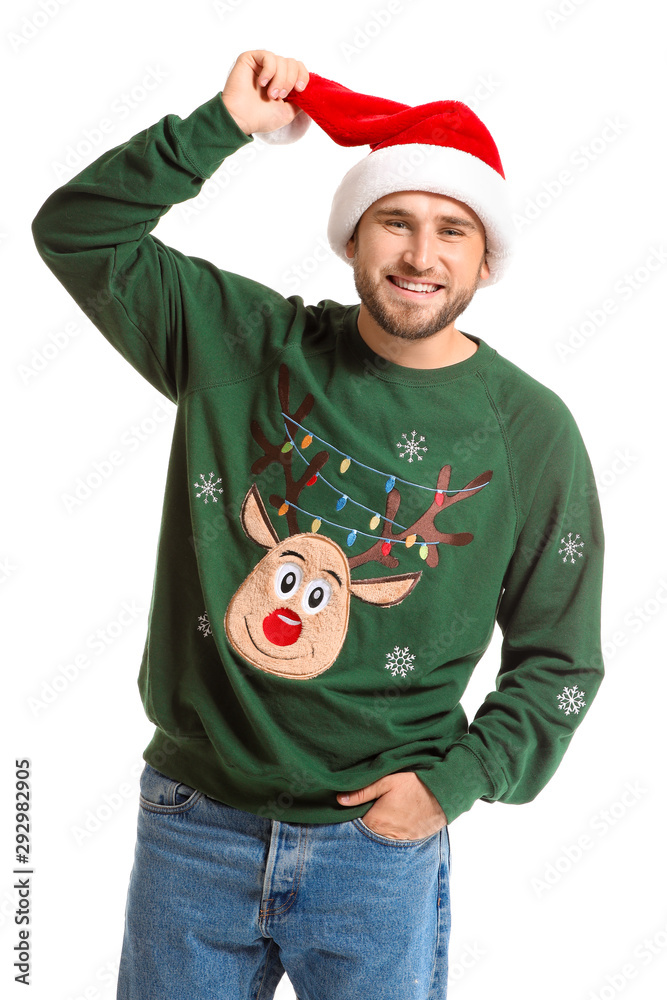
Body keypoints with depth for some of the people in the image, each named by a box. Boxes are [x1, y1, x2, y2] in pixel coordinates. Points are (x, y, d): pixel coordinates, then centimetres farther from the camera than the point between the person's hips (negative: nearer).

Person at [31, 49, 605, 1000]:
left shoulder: (531, 431, -5)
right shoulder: (239, 339, -3)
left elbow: (558, 659, 2)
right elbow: (75, 232, -2)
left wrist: (458, 780, -9)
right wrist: (221, 125, -10)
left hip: (379, 848, -1)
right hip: (191, 826, 1)